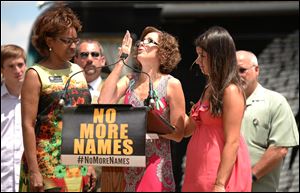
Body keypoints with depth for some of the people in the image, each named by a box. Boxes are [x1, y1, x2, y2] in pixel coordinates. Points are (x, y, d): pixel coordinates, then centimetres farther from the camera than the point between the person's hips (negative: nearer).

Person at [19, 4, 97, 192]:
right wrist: (33, 170, -16)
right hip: (47, 162, -5)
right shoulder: (36, 75, -5)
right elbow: (28, 124, -10)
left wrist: (90, 163, 11)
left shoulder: (78, 71, 12)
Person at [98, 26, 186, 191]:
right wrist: (121, 62, -6)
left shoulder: (171, 84, -4)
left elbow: (178, 133, -4)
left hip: (155, 164, -3)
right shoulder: (129, 80, 7)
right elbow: (104, 103, -11)